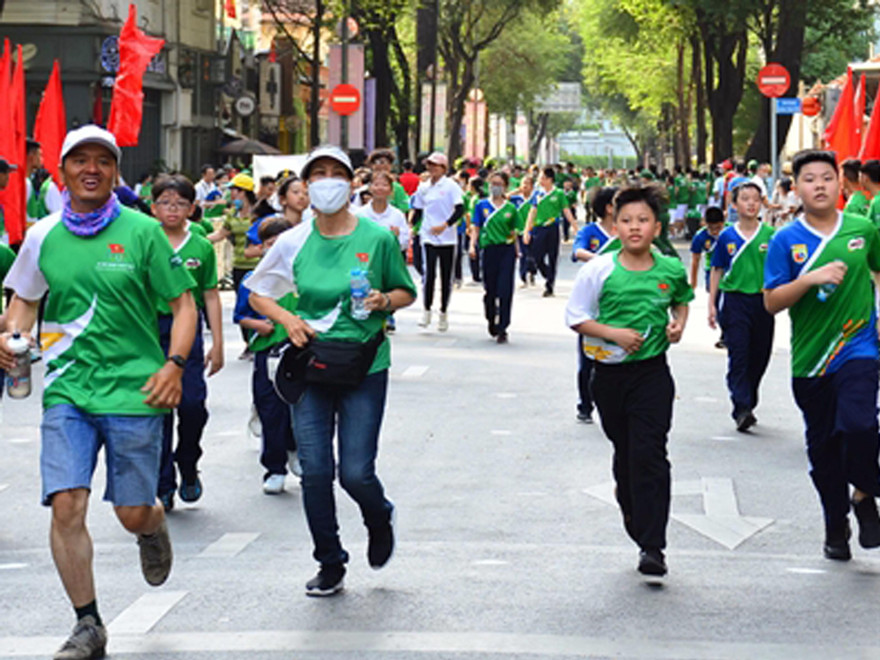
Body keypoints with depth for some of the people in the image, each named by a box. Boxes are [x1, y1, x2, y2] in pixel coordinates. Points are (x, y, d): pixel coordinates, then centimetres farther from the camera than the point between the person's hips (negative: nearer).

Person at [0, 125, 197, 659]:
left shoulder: (142, 232, -3)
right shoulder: (43, 236, 5)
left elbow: (184, 302, 1)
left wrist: (174, 365, -13)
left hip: (134, 390, -2)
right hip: (66, 390, 2)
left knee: (133, 513, 3)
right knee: (66, 505, -10)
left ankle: (156, 526, 42)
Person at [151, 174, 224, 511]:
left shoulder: (201, 247, 5)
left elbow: (210, 296, 8)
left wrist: (217, 343, 4)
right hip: (150, 328, 0)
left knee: (192, 402, -10)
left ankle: (188, 467, 17)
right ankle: (163, 486, 10)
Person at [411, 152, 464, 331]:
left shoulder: (451, 186, -3)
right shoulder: (423, 187, 9)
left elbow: (460, 210, -11)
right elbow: (417, 212, 18)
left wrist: (445, 225, -23)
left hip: (447, 237, -2)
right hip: (428, 237, 2)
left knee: (446, 276, 5)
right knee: (429, 274, -10)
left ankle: (443, 313, 17)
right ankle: (427, 310, 1)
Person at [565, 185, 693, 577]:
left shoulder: (671, 270, 0)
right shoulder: (599, 270, -6)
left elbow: (682, 299, 22)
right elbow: (575, 317, -2)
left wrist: (679, 322, 1)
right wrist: (613, 333, -14)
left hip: (652, 373, -1)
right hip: (610, 372, 1)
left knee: (649, 455, -9)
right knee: (625, 453, 13)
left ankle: (652, 546, -10)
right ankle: (635, 519, 36)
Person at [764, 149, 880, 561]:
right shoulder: (786, 240, -3)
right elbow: (772, 302, -6)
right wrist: (811, 279, -20)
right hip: (810, 356, 1)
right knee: (823, 447, 10)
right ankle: (835, 527, 27)